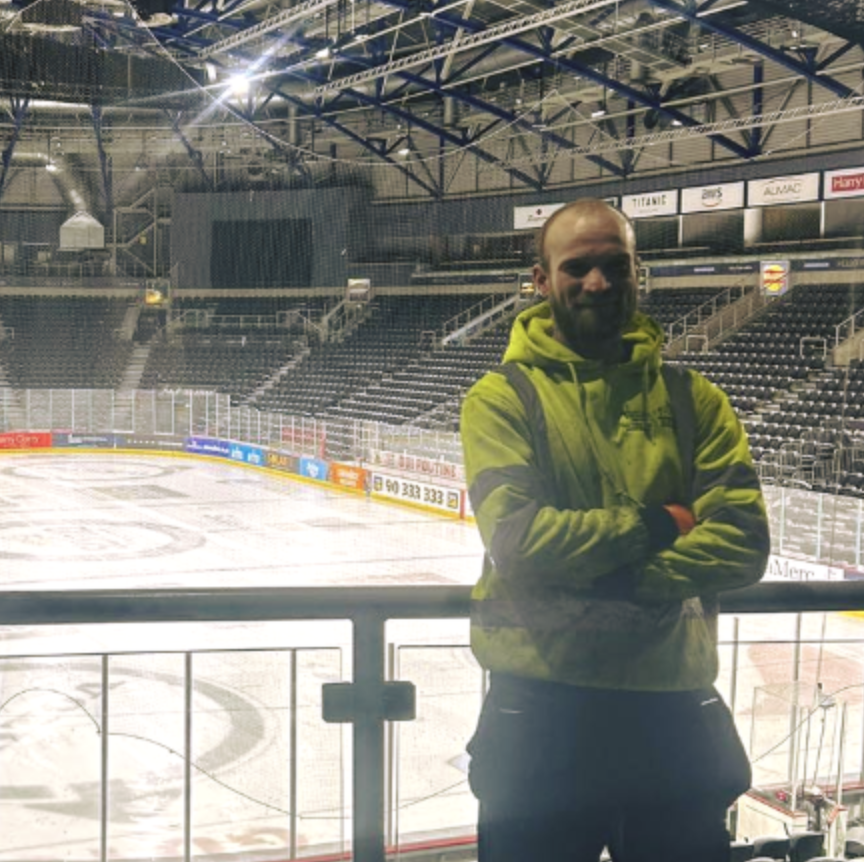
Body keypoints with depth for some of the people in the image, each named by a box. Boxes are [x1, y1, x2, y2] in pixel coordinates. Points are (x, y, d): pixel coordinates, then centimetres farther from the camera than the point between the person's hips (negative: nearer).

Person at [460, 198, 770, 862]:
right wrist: (654, 525, -13)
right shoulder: (503, 397, -5)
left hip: (674, 707, 3)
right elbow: (515, 535, -18)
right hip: (543, 706, -2)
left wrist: (623, 584, -18)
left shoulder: (692, 398, 4)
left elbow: (742, 542, -7)